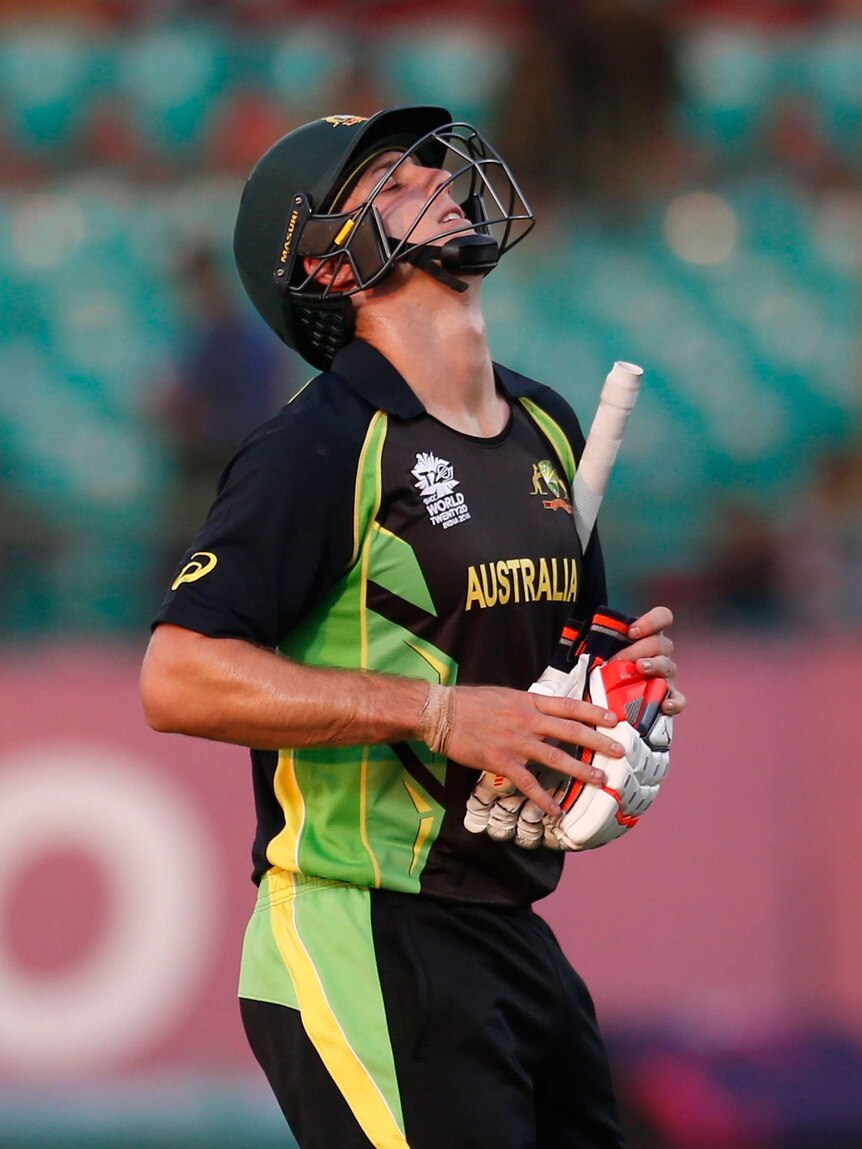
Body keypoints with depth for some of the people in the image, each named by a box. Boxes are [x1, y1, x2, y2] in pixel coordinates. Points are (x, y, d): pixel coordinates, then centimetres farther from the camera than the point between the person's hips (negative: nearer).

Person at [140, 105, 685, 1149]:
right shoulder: (326, 446, -11)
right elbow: (181, 679, -19)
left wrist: (626, 665, 6)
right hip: (367, 958, -8)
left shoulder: (545, 428, 15)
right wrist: (443, 715, -20)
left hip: (513, 943, 8)